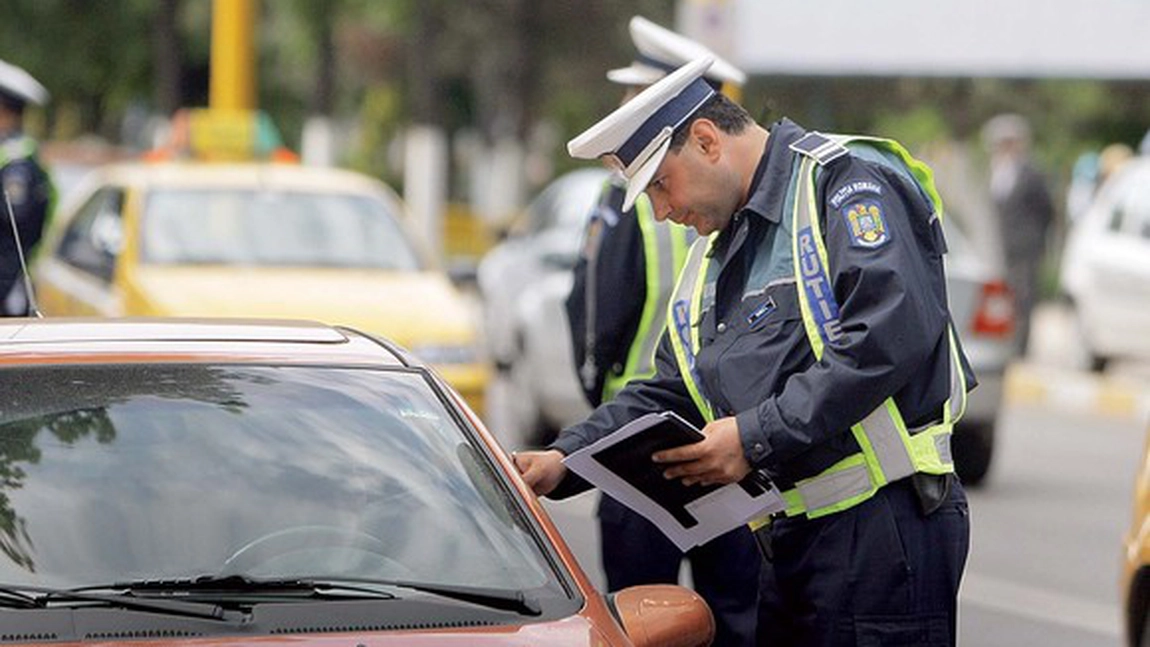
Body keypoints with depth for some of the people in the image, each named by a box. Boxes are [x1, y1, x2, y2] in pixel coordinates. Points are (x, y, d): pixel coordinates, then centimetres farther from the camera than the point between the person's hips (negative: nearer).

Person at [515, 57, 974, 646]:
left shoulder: (846, 180, -8)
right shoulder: (714, 255, 22)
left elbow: (890, 334, -22)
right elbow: (666, 397, 23)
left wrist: (757, 436, -21)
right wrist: (564, 460, 7)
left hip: (882, 525, -9)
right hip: (789, 542, 9)